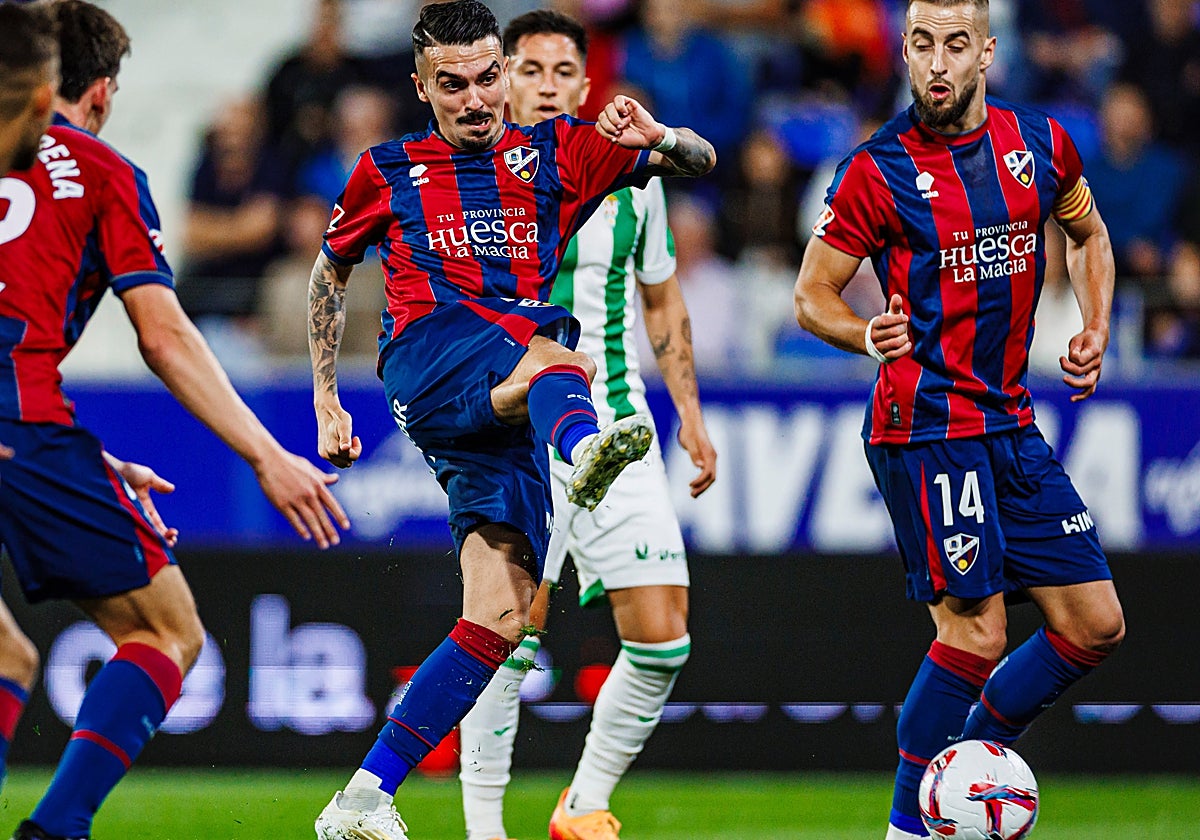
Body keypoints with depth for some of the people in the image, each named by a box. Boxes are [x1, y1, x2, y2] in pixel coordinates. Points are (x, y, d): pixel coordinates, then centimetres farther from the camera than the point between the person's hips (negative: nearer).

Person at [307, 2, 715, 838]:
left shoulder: (556, 153, 18)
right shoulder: (389, 171, 17)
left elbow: (700, 159, 12)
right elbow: (329, 275, 29)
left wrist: (662, 138, -12)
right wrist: (326, 403, 23)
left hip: (507, 415, 3)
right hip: (428, 359, -3)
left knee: (499, 618, -9)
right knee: (552, 360, -37)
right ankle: (585, 444, -76)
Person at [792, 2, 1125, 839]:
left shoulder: (1040, 142, 5)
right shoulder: (877, 171, -10)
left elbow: (1087, 232, 24)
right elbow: (812, 296, -3)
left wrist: (1095, 331, 9)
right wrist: (867, 335, -24)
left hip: (1012, 423, 6)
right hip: (926, 424, -6)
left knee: (1096, 624, 4)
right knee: (976, 632, -13)